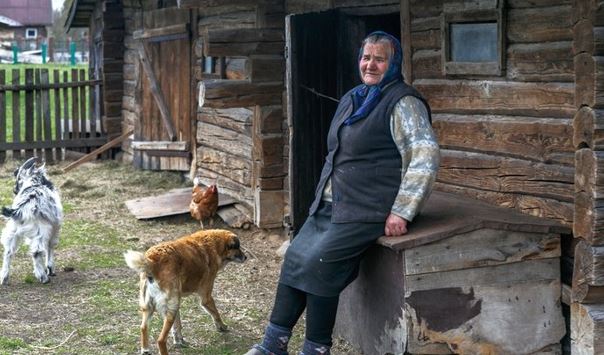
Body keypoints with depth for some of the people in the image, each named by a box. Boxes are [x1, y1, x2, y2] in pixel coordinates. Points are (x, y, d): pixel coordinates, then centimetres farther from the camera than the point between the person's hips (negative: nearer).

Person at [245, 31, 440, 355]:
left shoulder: (402, 103, -10)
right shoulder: (352, 99, 16)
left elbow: (426, 156, -19)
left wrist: (401, 212, -22)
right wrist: (324, 197, 20)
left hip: (366, 210, -8)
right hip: (330, 205, 8)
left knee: (319, 263, -19)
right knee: (295, 258, -3)